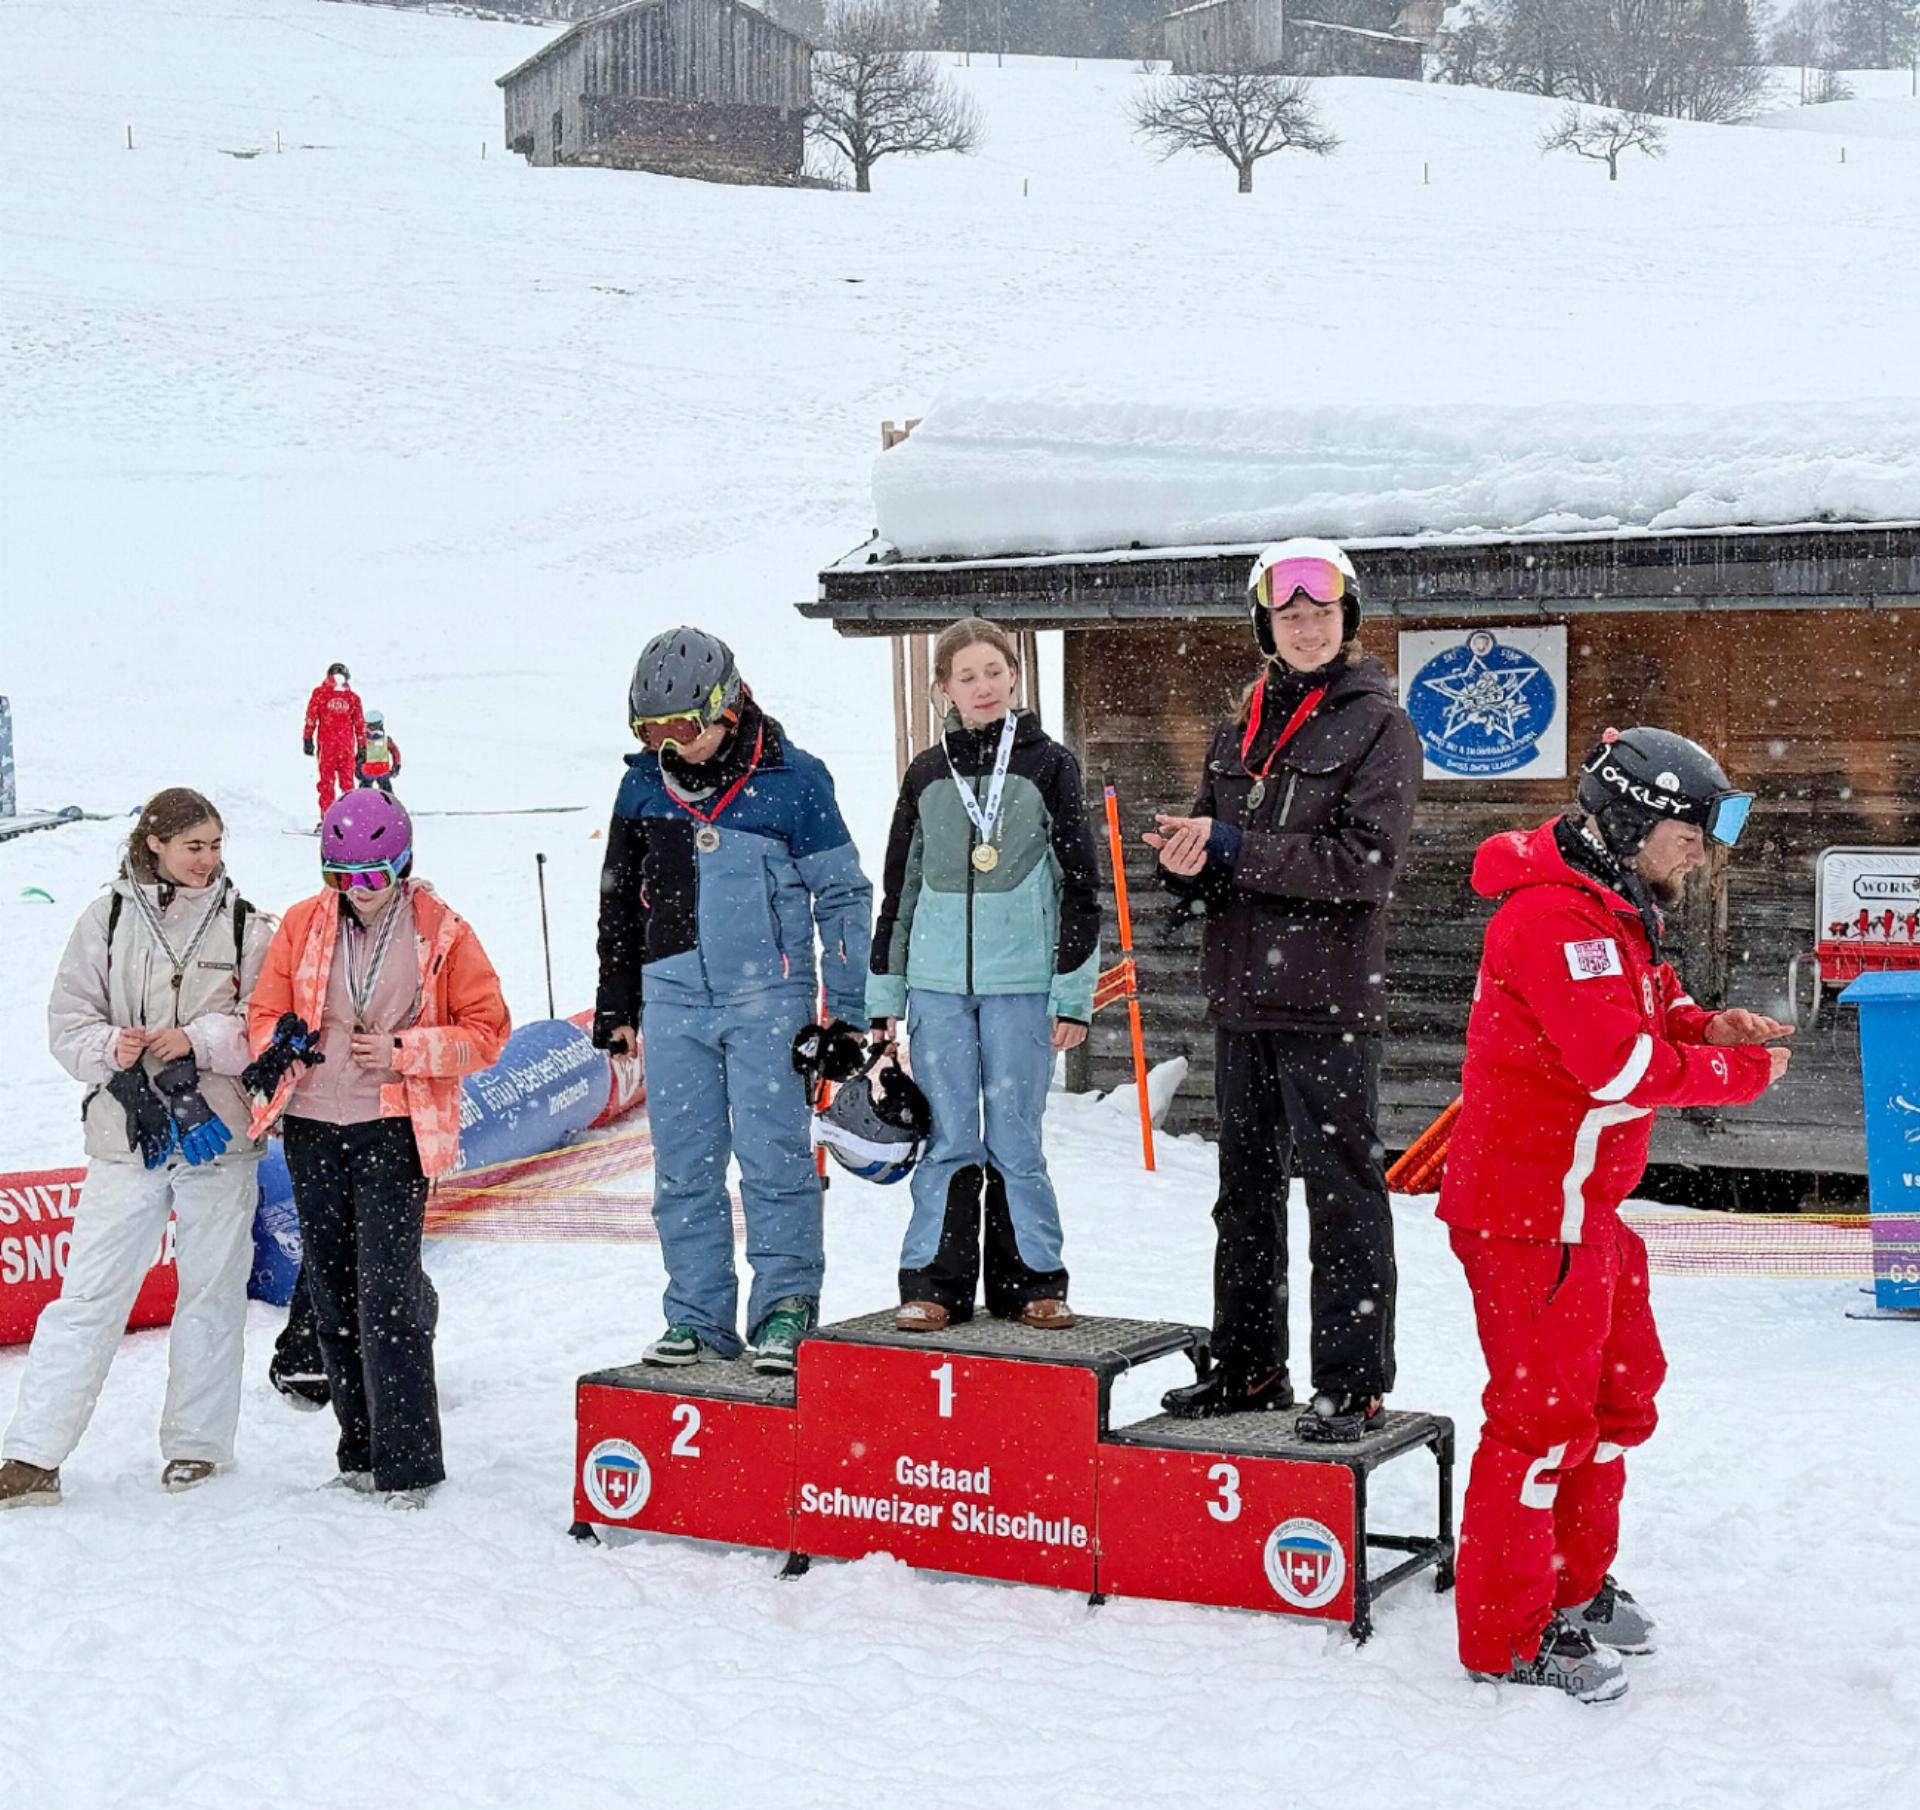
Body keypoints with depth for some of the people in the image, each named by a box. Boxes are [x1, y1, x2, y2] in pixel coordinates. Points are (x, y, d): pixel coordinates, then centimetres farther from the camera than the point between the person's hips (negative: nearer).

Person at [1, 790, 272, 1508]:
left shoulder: (247, 927, 3)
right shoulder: (107, 918, 4)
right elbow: (68, 1022, 5)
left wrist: (198, 1041, -15)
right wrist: (110, 1047, -15)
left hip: (219, 1130, 0)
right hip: (127, 1132, 0)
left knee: (212, 1292, 8)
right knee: (89, 1294, -3)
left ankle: (195, 1443, 22)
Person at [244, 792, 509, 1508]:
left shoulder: (442, 933, -3)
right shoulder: (302, 925, 6)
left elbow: (487, 1030, 0)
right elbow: (266, 1012, 12)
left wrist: (403, 1053, -13)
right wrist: (279, 1043, -11)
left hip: (396, 1131, -4)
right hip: (313, 1129, 4)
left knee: (386, 1294, -12)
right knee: (333, 1296, 9)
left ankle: (408, 1463, -7)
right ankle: (361, 1453, 20)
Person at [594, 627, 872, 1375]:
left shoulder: (792, 779, -4)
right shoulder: (644, 784, 7)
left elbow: (843, 894, 2)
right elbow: (620, 898, 18)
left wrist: (850, 1010, -1)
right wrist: (616, 1002, 16)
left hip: (767, 996, -4)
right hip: (673, 998, 4)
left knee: (773, 1156, -6)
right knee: (683, 1166, 6)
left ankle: (785, 1307, 3)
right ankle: (698, 1315, 14)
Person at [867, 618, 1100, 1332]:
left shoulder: (1048, 765, 3)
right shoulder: (927, 775, 11)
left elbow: (1080, 885, 3)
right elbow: (899, 889, 16)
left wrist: (1073, 994, -2)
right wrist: (883, 993, 13)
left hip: (1021, 985, -2)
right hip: (937, 983, 2)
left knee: (1015, 1141, 1)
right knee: (947, 1142, 2)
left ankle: (1031, 1280, 11)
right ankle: (934, 1282, 9)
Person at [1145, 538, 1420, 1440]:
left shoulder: (1378, 725, -5)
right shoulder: (1241, 731, 14)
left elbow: (1364, 860, -16)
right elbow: (1206, 846, 15)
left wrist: (1234, 849, -18)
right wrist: (1186, 860, -9)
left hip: (1328, 1001, -7)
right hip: (1243, 994, 7)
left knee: (1341, 1194, -4)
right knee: (1246, 1191, 15)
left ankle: (1351, 1382, 3)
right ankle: (1248, 1366, 26)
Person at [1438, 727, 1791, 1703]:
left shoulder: (1612, 909, 14)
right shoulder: (1555, 916, -21)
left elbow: (1644, 1015, 21)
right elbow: (1620, 1064, -26)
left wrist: (1705, 1026, 0)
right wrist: (1739, 1072, -16)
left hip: (1585, 1202, 11)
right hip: (1529, 1208, -11)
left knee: (1618, 1389, 20)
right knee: (1544, 1410, -5)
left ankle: (1575, 1583, 35)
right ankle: (1507, 1636, 5)